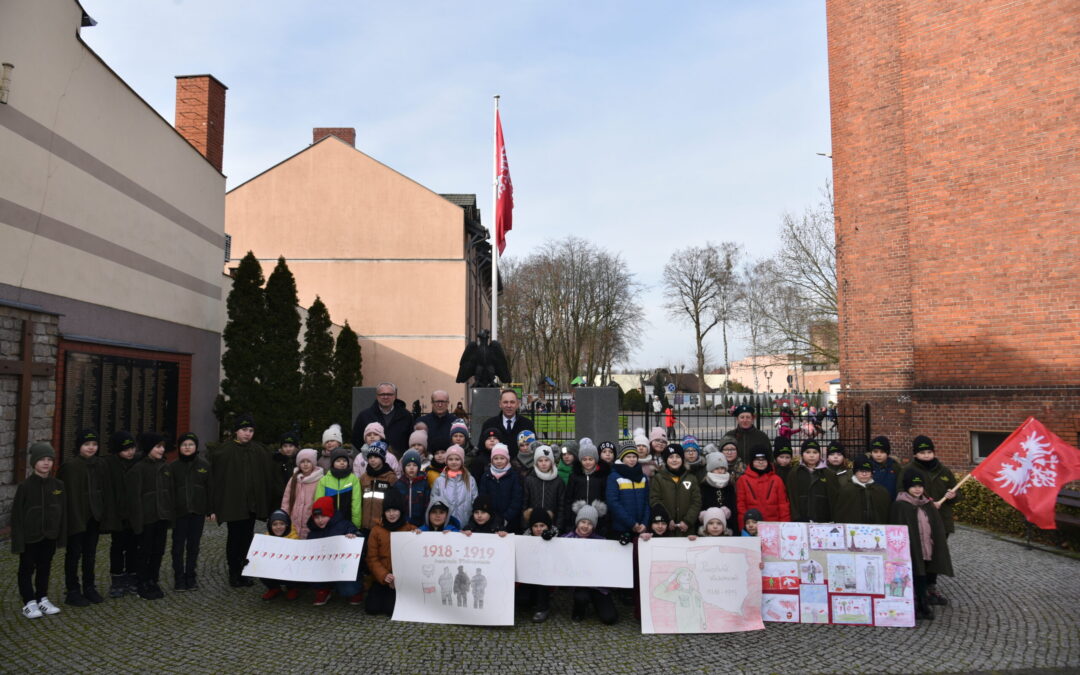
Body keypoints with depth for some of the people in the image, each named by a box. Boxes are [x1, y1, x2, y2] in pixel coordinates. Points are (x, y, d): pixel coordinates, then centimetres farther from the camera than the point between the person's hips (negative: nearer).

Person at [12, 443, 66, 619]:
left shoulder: (58, 485, -1)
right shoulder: (25, 486, -12)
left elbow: (63, 512, 5)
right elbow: (17, 515, -10)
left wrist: (62, 536, 4)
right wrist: (18, 540, -12)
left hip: (49, 536, 4)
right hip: (30, 537, -4)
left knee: (45, 568, 15)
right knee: (27, 570, 8)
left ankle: (42, 599, 27)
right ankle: (29, 603, 18)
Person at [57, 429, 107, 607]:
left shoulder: (101, 465, 5)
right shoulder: (70, 466, -12)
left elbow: (105, 490, 7)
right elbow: (66, 494, -14)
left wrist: (103, 514, 4)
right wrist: (69, 517, -17)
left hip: (94, 517, 5)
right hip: (75, 517, -5)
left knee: (90, 554, 14)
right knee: (74, 554, 5)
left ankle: (89, 588, 25)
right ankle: (72, 592, 16)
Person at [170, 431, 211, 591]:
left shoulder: (204, 465, 2)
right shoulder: (173, 466, -1)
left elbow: (210, 489, 3)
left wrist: (211, 510, 0)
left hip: (197, 512, 1)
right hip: (179, 512, -1)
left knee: (194, 545, 9)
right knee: (178, 546, 4)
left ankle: (190, 576, 20)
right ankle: (179, 577, 16)